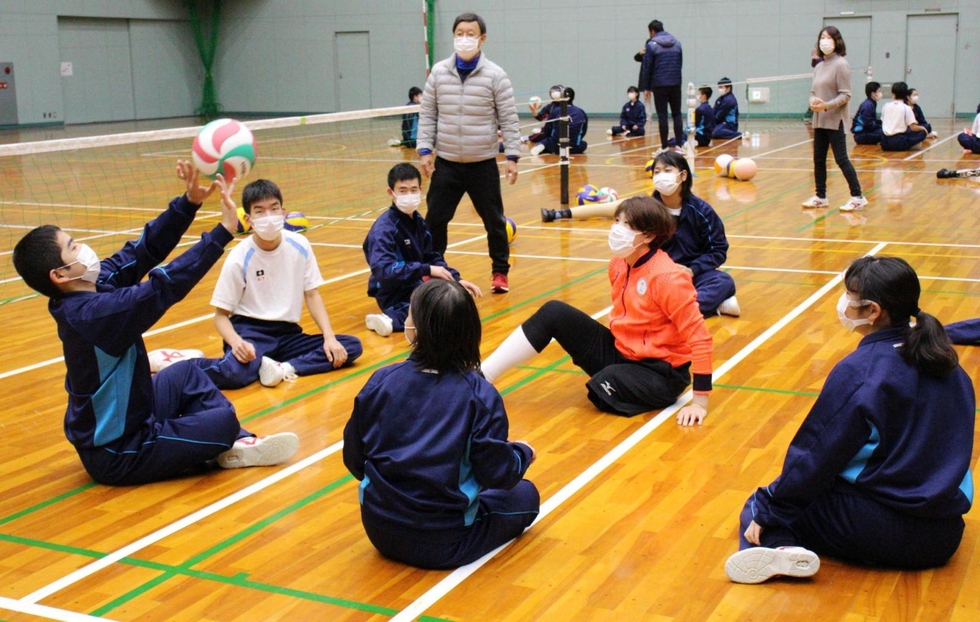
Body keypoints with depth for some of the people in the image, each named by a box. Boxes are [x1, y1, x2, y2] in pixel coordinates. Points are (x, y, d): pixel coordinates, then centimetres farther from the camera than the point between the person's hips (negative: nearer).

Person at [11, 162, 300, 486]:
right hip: (116, 454, -10)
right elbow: (163, 287, -35)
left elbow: (144, 250, -5)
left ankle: (238, 441, 17)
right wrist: (224, 231, -33)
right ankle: (225, 448, 13)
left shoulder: (96, 284, -4)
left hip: (119, 420, 10)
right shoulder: (93, 313, -30)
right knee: (222, 422, -19)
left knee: (186, 373, 24)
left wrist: (189, 202, -17)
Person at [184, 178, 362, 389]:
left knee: (351, 347, -14)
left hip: (287, 332, 5)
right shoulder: (239, 258, -11)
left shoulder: (300, 246, -3)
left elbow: (312, 294, 6)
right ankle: (184, 364, -9)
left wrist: (329, 337, -7)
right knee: (235, 373, -37)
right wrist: (236, 342, -28)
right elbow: (221, 314, -7)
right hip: (250, 329, -5)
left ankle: (286, 368, -23)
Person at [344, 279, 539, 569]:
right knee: (526, 494, 17)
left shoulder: (380, 382, -9)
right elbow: (498, 474, -15)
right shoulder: (480, 396, -18)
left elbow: (353, 460, -1)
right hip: (444, 545, -4)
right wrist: (523, 453, 8)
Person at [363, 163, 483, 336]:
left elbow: (432, 258, 14)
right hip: (394, 293, -9)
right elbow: (383, 270, -29)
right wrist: (427, 270, -30)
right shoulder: (384, 228, -18)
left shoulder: (418, 221, 7)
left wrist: (456, 279, -1)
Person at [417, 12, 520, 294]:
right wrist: (424, 150, -1)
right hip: (446, 164, 2)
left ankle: (500, 271, 23)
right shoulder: (438, 72, 2)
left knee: (494, 220, 7)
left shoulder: (496, 76, -6)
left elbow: (509, 120, -4)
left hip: (483, 165, -2)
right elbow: (427, 115, 6)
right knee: (434, 219, 7)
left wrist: (512, 157, -9)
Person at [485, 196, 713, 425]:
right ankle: (481, 378, -7)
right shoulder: (619, 264, 1)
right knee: (554, 312, -7)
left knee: (604, 388, -38)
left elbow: (699, 336, -22)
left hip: (659, 373, -7)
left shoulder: (667, 278, -22)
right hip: (619, 353, 7)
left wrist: (700, 402, -23)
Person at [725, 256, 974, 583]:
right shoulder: (946, 362, 4)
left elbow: (816, 456, -13)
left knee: (757, 508, 6)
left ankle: (779, 547, -23)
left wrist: (766, 508, -3)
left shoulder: (858, 372, -16)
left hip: (883, 529, -7)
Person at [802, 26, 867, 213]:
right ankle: (820, 197, 19)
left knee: (841, 159, -6)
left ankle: (857, 197, 2)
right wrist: (813, 101, -8)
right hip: (819, 120, 7)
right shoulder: (819, 66, 11)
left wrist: (827, 105, -25)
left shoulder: (840, 64, -9)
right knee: (818, 160, 9)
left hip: (835, 120, -7)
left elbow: (845, 95, -13)